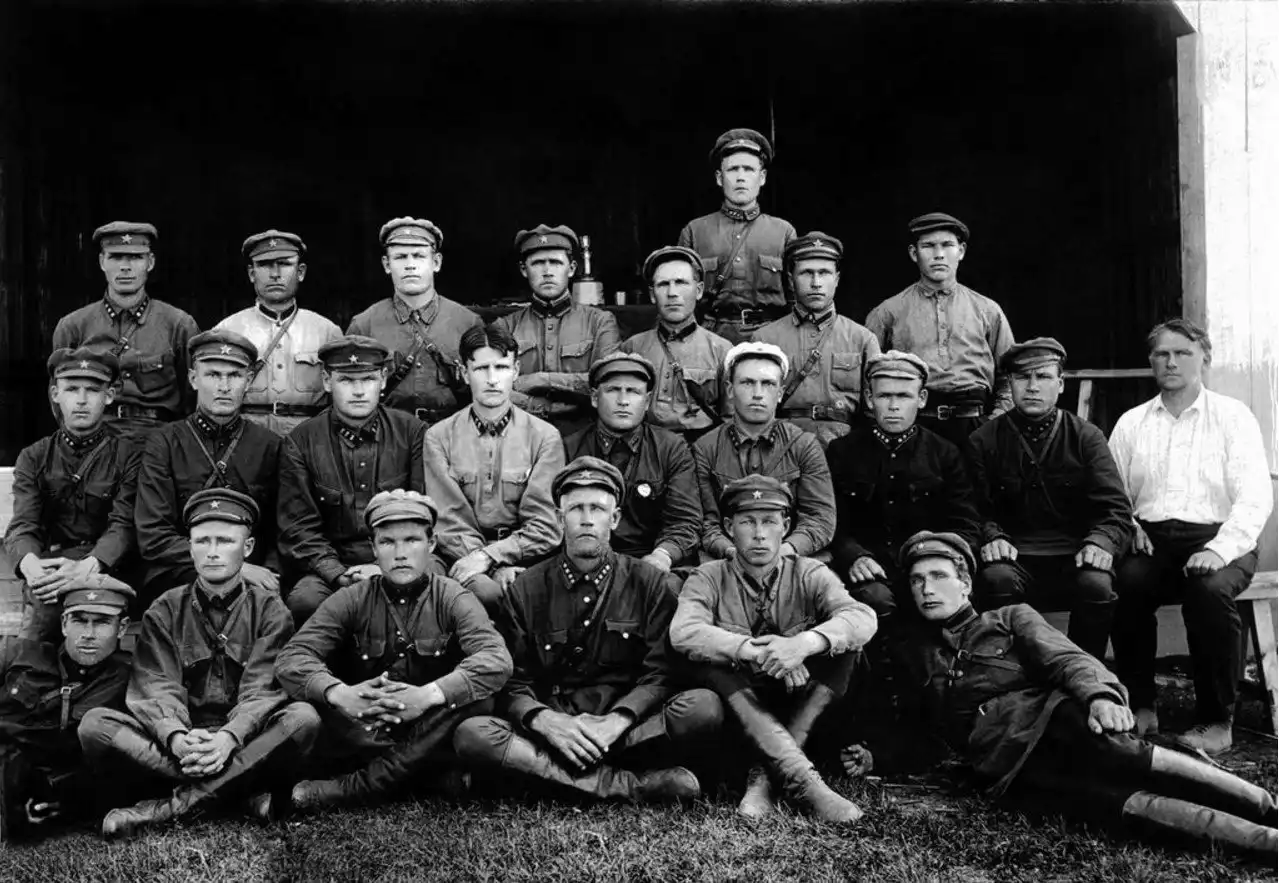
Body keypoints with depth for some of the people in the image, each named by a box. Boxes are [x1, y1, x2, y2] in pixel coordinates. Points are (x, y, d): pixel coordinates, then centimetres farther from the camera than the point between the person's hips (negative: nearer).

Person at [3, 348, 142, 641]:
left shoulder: (129, 456, 4)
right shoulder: (34, 458, 12)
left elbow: (124, 527, -9)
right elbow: (22, 526, -1)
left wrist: (88, 567, -31)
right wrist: (31, 565, -26)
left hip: (108, 571, -1)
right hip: (49, 568, 1)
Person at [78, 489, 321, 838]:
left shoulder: (269, 610, 6)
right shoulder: (165, 611, 10)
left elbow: (262, 689, -6)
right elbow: (158, 688, -3)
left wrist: (229, 738, -27)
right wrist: (176, 738, -25)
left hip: (246, 743, -1)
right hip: (176, 743, 2)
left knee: (304, 717, -31)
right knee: (94, 724, -24)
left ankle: (174, 803, -30)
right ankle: (243, 790, -30)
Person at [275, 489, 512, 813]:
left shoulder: (453, 599, -3)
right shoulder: (350, 600, 1)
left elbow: (496, 661, -20)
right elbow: (292, 658, -11)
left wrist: (429, 695, -37)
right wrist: (338, 693, -33)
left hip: (429, 733, 0)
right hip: (363, 732, 1)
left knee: (477, 700, -30)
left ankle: (351, 787, -24)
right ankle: (440, 774, -25)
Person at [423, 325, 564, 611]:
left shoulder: (545, 437, 4)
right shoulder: (438, 438, 6)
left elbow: (545, 528, -2)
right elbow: (449, 522, -2)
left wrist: (488, 556, -17)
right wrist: (498, 570, -16)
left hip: (524, 560, 1)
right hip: (462, 558, -1)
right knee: (485, 590, -34)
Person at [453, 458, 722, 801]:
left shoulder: (650, 584, 8)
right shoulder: (527, 590, 9)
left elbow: (660, 675, 0)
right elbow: (511, 682, 4)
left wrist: (616, 722, -19)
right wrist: (546, 720, -18)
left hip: (626, 727, 0)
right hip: (550, 730, 1)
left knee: (704, 707, -28)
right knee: (470, 735, -29)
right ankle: (630, 784, -29)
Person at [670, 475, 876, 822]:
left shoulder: (808, 575, 1)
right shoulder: (709, 579, 0)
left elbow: (863, 617, -19)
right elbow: (683, 632, -22)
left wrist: (804, 643, -38)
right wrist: (755, 651, -35)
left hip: (802, 711, 1)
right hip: (736, 710, -1)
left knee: (842, 644, -21)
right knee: (706, 660, -29)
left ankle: (766, 776, -26)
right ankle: (803, 781, -40)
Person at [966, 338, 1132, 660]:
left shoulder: (1086, 437, 8)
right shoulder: (984, 441, 8)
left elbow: (1115, 509, 1)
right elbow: (976, 509, 4)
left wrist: (1101, 542, -20)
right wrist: (991, 537, -18)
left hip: (1073, 557, 1)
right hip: (1014, 555, 0)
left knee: (1097, 584, -31)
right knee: (997, 578, -33)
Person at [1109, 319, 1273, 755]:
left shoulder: (1232, 416, 8)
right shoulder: (1131, 423, 17)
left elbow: (1254, 495, -4)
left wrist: (1221, 549, -20)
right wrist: (1128, 525, -11)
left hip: (1216, 539, -2)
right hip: (1152, 540, 2)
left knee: (1209, 588, -34)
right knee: (1125, 583, -31)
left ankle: (1217, 722, -18)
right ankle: (1140, 707, -15)